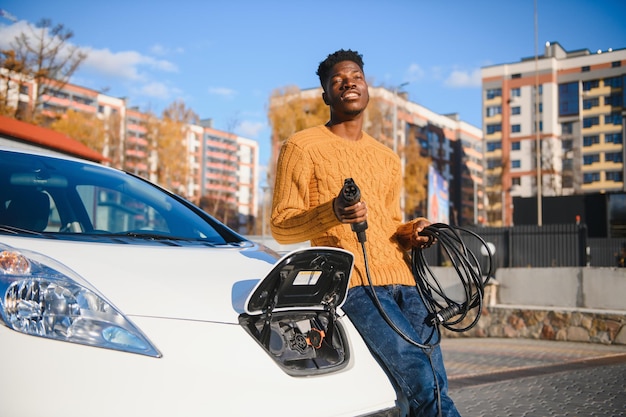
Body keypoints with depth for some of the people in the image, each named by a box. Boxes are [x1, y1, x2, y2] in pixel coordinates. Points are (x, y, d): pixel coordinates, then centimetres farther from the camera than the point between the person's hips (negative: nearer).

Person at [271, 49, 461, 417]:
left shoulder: (388, 159, 24)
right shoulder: (302, 147, 5)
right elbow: (280, 226, 0)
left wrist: (410, 234, 7)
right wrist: (331, 214, -19)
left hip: (402, 278, 6)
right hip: (354, 282, -6)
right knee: (420, 380, -21)